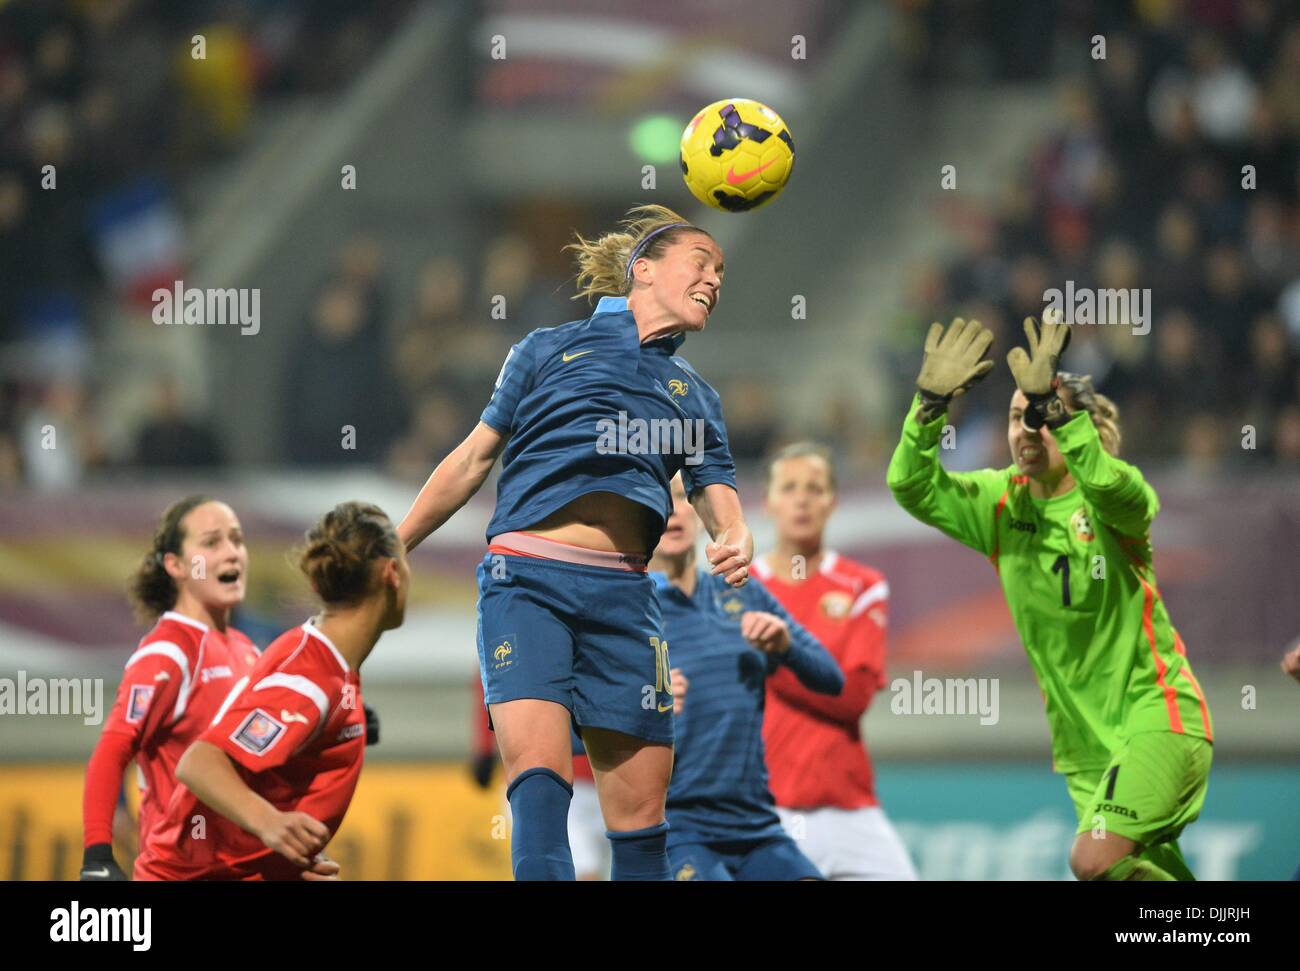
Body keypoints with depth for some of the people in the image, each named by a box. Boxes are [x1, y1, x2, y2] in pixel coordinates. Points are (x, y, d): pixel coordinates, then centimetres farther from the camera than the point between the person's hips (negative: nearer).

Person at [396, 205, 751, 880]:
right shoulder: (551, 350, 14)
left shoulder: (695, 396, 23)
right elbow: (473, 458, 18)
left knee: (640, 804, 0)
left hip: (623, 594, 4)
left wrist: (735, 540, -12)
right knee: (538, 768, -23)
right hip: (526, 578, -4)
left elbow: (715, 490, 13)